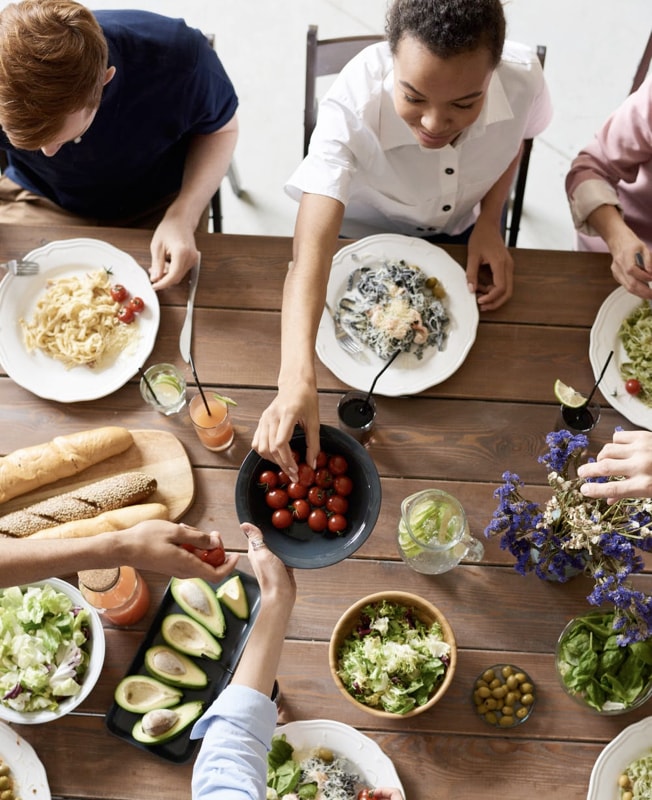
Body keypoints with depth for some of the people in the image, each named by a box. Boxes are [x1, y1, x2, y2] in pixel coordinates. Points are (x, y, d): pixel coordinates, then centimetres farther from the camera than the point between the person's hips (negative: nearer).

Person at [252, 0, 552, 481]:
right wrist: (298, 380, -63)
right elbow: (311, 250, -50)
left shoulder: (524, 77, -33)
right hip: (365, 232, -2)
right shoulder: (353, 105, -42)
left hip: (465, 229, 3)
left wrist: (489, 219, -20)